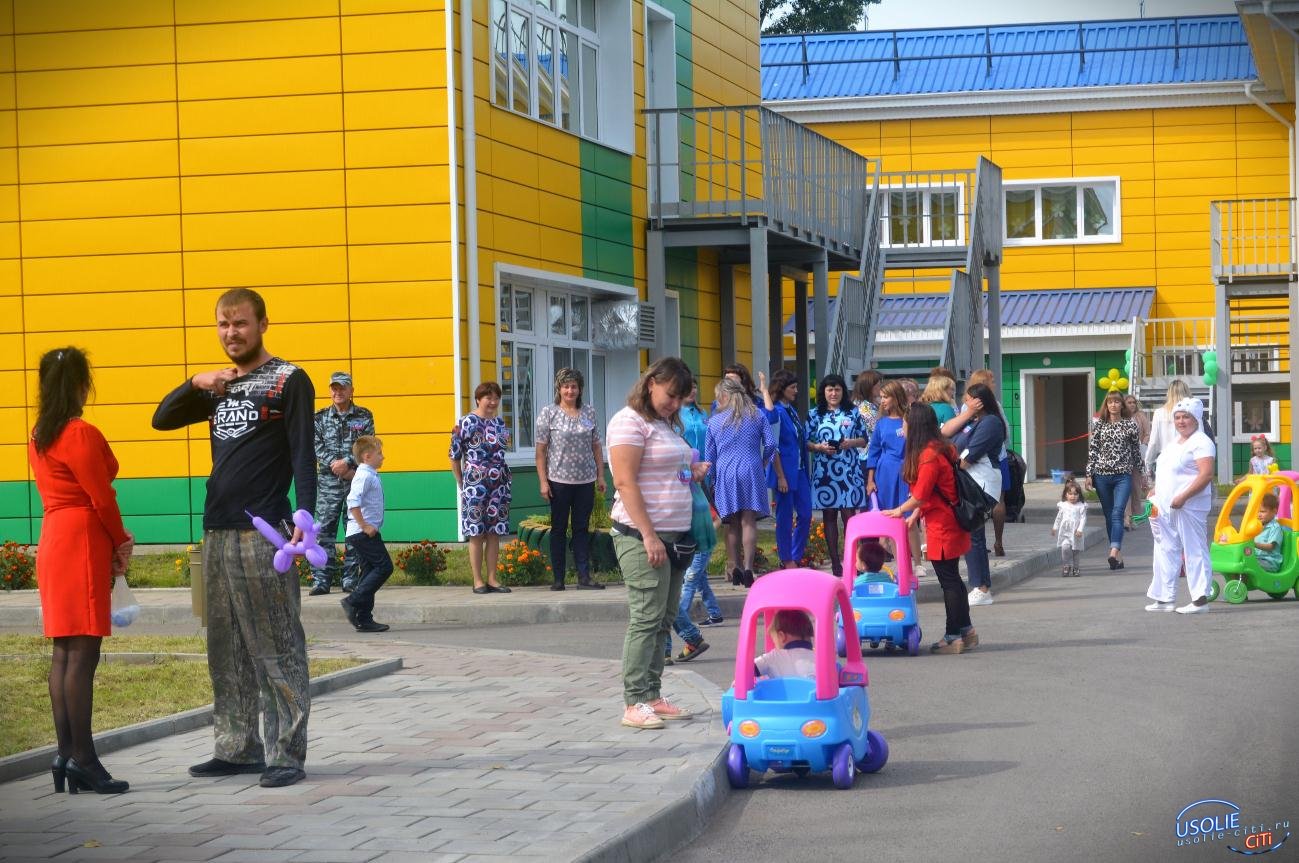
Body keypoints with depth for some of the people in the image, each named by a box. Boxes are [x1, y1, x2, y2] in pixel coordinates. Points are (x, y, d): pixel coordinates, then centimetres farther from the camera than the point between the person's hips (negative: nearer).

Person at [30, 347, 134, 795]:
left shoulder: (39, 436, 14)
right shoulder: (81, 434, -13)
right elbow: (101, 497, -13)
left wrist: (116, 538, 9)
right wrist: (120, 543, 3)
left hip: (52, 540, 9)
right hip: (83, 542, -9)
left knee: (63, 652, 9)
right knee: (83, 652, -9)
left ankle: (67, 754, 10)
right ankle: (82, 758, -9)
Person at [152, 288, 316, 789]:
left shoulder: (289, 381, 0)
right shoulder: (219, 388, 19)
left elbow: (302, 454, -7)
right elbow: (162, 420, 19)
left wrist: (305, 516, -19)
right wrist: (195, 384, 1)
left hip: (264, 534, -7)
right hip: (217, 533, 7)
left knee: (277, 648, -6)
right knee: (226, 650, 9)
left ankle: (287, 754, -5)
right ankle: (237, 748, 16)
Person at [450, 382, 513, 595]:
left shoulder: (500, 423, 11)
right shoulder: (466, 422, -6)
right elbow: (455, 455, -2)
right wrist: (461, 483, 0)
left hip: (499, 484, 5)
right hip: (475, 483, -5)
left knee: (494, 533, 6)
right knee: (476, 534, -1)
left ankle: (492, 579, 12)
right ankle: (478, 581, 5)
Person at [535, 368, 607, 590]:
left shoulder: (589, 413, 7)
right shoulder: (548, 413, -3)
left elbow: (596, 446, 12)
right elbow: (541, 450, -4)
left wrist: (601, 476, 7)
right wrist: (543, 481, -9)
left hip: (586, 481, 3)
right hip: (559, 480, -3)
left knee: (582, 529, 5)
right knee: (559, 529, 5)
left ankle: (584, 577, 5)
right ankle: (558, 579, 9)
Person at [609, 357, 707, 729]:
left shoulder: (668, 425, 19)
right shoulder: (630, 421, -8)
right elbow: (625, 482, -16)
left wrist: (692, 474, 8)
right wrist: (649, 536, -20)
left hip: (673, 535, 9)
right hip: (642, 534, -9)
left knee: (664, 619, 9)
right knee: (646, 618, -11)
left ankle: (653, 695, 14)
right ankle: (634, 703, -9)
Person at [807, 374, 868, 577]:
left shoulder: (853, 413, 8)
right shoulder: (814, 415, 8)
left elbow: (864, 440, 10)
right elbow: (806, 442, 6)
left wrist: (851, 443, -9)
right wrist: (819, 447, -12)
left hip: (848, 470, -1)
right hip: (824, 471, 1)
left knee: (849, 515, -4)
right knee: (829, 517, 3)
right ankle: (835, 562, 7)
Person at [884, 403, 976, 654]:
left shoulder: (929, 455, -19)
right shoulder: (941, 449, 11)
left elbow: (921, 494, -17)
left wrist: (900, 511, -2)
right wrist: (914, 516, 12)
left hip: (942, 528, -10)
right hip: (949, 523, 10)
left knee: (949, 580, -4)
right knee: (952, 579, 15)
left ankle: (954, 637, 1)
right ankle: (965, 631, 22)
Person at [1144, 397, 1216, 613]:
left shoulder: (1201, 442, -9)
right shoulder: (1173, 445, 21)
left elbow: (1206, 475, -20)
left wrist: (1183, 497, -25)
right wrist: (1156, 491, 14)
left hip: (1189, 506, -10)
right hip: (1166, 507, 10)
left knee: (1194, 551, -7)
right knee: (1166, 551, 12)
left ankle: (1200, 599, -5)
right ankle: (1164, 598, 19)